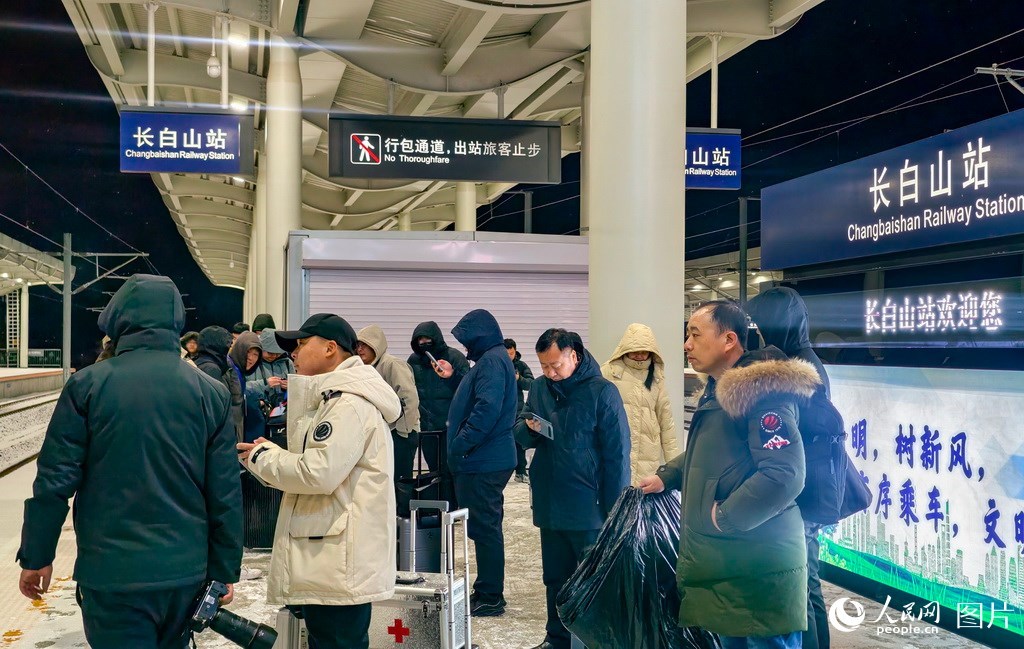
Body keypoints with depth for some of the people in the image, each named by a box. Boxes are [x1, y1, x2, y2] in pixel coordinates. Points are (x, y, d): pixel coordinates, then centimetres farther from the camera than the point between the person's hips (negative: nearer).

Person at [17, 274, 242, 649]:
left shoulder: (87, 385, -7)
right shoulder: (211, 393, -1)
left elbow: (54, 480, -7)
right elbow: (225, 494, -1)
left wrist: (36, 556, 5)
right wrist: (225, 570, 8)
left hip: (112, 571, -3)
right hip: (185, 571, 3)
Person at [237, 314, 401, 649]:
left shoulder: (349, 403, -16)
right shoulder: (336, 398, 19)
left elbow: (320, 472, -24)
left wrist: (263, 456, -8)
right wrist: (271, 454, 6)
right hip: (330, 559, 11)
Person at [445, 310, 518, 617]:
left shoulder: (492, 361, -15)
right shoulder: (491, 359, 17)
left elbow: (487, 409, -25)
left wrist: (460, 445, -20)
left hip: (483, 463, -10)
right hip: (485, 459, 10)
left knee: (485, 528, -4)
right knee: (484, 526, 16)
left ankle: (490, 597, 4)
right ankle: (486, 591, 25)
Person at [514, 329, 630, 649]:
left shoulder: (602, 391, -10)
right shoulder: (539, 388, 5)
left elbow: (617, 453, -9)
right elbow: (520, 432, 13)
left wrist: (615, 508, -11)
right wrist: (528, 428, -12)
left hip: (589, 509, -5)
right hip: (549, 505, 5)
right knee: (555, 578, 16)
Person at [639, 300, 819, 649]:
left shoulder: (762, 391, -19)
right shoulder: (718, 390, 15)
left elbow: (784, 476, -29)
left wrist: (725, 517, -20)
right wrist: (666, 476, 19)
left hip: (759, 570, -10)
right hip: (726, 562, 10)